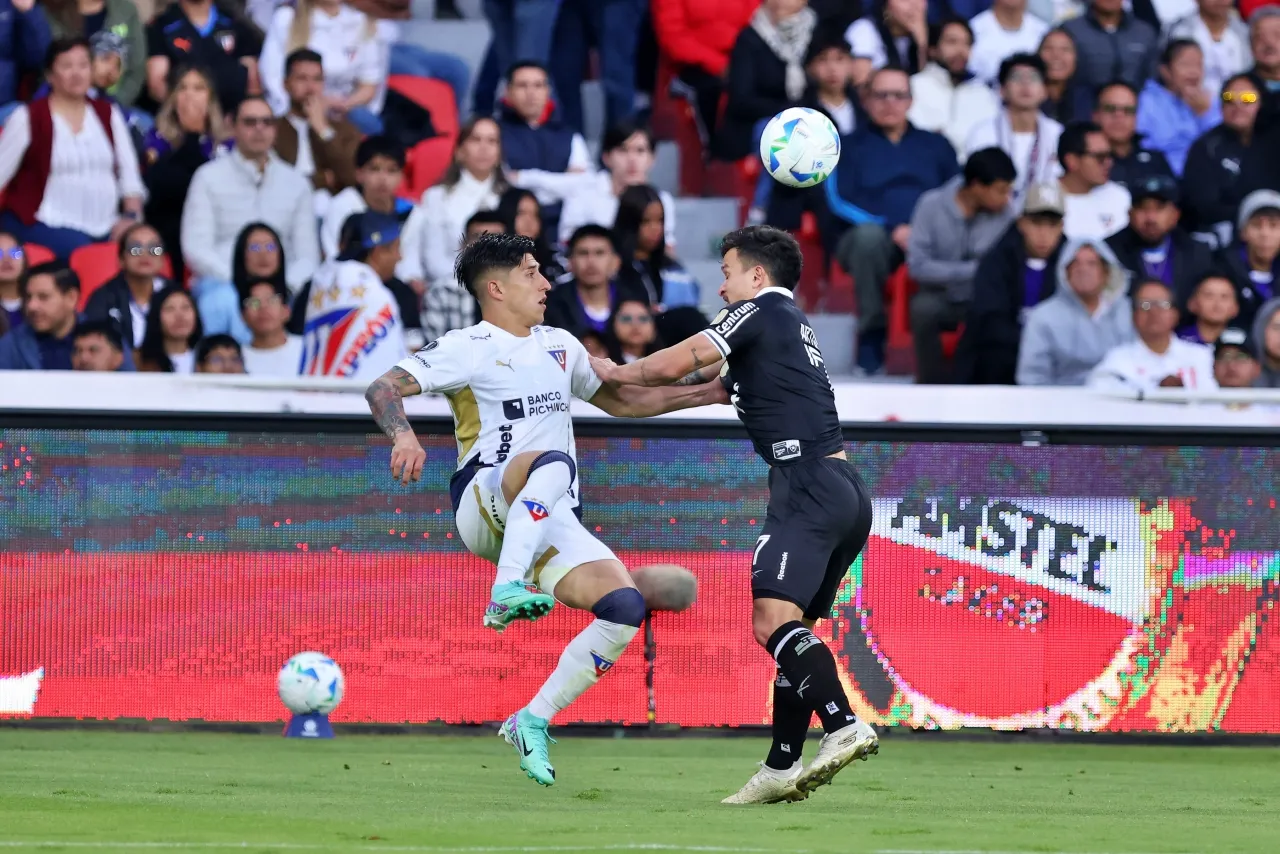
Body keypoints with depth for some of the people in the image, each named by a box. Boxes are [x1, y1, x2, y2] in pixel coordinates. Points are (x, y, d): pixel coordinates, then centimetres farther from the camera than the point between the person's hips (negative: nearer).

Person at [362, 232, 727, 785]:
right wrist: (403, 435, -30)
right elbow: (383, 388, -9)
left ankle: (532, 721, -7)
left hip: (549, 522, 6)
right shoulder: (468, 349, 1)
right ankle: (507, 591, -50)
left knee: (625, 605, -16)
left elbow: (622, 400, 35)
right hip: (483, 505, -6)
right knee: (552, 462, -38)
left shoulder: (560, 346, 22)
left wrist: (709, 393, 28)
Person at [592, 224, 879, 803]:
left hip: (810, 485, -10)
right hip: (845, 491, 10)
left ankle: (844, 727, -39)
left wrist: (613, 372, 18)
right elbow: (711, 382, 36)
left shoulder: (761, 310, 0)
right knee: (788, 629, 13)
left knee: (773, 619, -23)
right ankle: (782, 768, 13)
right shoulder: (790, 327, 28)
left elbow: (673, 365, 0)